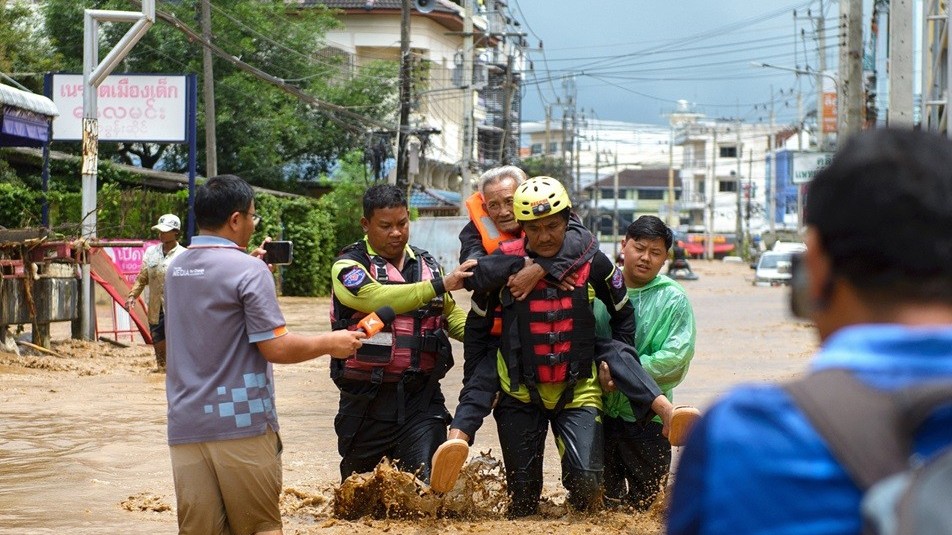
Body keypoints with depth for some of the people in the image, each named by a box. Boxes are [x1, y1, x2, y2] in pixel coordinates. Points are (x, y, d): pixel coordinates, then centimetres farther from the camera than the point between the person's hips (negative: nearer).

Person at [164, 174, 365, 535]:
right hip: (240, 422, -6)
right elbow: (276, 348, -14)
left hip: (186, 424, 6)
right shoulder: (248, 270, -11)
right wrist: (330, 344, 0)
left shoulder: (176, 269, 11)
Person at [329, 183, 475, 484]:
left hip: (422, 398, 2)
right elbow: (378, 300, -24)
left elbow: (450, 315, 21)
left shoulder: (426, 265, 11)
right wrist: (440, 284, -30)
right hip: (368, 399, -2)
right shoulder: (349, 267, -4)